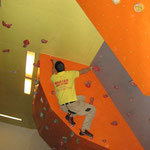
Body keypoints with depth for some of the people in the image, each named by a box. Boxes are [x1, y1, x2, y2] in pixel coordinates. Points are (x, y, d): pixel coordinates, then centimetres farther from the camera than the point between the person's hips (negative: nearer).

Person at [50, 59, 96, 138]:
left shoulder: (53, 78, 8)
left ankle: (70, 115, 16)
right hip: (72, 104, -5)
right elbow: (82, 71, 16)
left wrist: (54, 64, 53)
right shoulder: (69, 74, 0)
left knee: (82, 98, 29)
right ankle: (83, 130, 4)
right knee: (92, 109, 14)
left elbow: (54, 73, 35)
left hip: (63, 107, 6)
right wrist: (90, 68, 35)